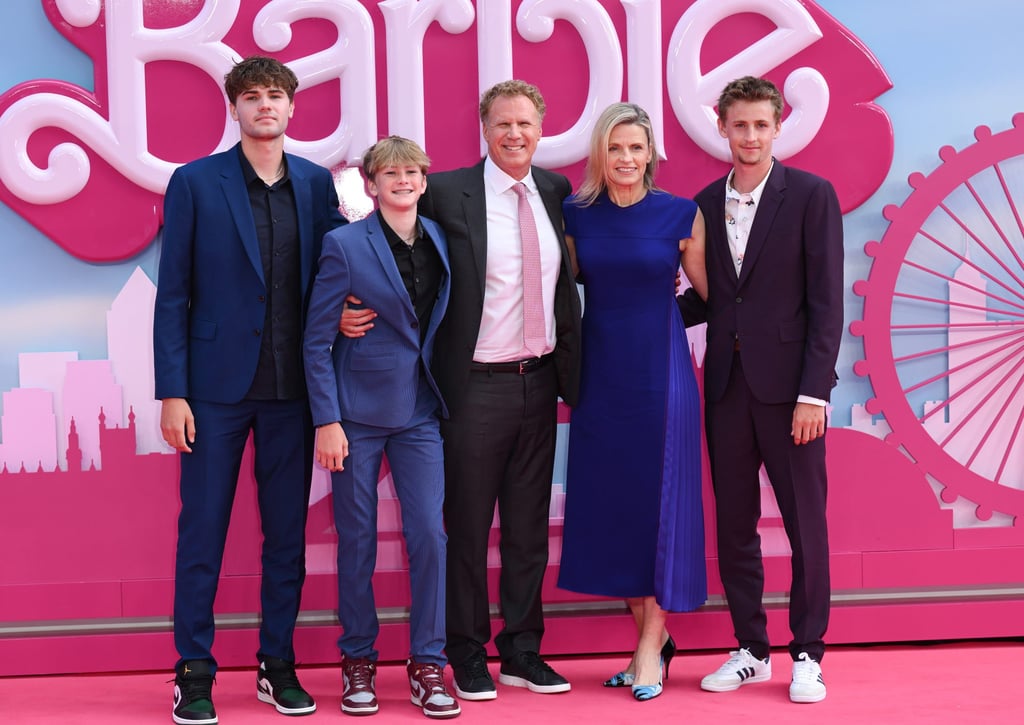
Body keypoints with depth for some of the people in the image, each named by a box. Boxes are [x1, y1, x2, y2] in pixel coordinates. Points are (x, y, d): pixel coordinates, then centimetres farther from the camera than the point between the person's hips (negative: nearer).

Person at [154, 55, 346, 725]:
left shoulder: (316, 183, 8)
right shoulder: (195, 183, 0)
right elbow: (173, 295, -2)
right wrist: (173, 392, -8)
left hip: (292, 386, 3)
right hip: (217, 385, -3)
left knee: (288, 532, 8)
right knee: (202, 531, 1)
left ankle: (278, 664, 19)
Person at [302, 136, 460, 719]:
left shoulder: (440, 239, 7)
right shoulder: (345, 245, -5)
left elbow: (446, 324, 12)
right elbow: (317, 341, -5)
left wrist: (447, 399, 5)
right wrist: (327, 420, -10)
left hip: (419, 411, 3)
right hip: (358, 410, -3)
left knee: (430, 534, -3)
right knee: (358, 540, 4)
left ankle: (428, 665, 8)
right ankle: (358, 662, 18)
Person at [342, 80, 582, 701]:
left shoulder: (554, 190, 8)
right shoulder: (447, 193, -7)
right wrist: (349, 309, -14)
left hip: (540, 382, 5)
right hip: (476, 386, -5)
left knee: (529, 523, 11)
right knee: (468, 524, 4)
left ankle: (522, 652, 23)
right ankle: (468, 656, 17)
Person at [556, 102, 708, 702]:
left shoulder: (681, 214, -4)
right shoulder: (576, 215, 2)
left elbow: (708, 289, 4)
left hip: (660, 372, -3)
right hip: (600, 375, 3)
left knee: (658, 499, 1)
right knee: (609, 502, 5)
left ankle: (651, 641, 11)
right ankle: (651, 634, 19)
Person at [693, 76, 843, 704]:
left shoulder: (812, 195, -3)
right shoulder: (707, 203, 10)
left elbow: (826, 301, -7)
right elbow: (709, 295, 12)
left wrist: (814, 392, -13)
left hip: (787, 383, -4)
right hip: (727, 385, 4)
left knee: (806, 523, 3)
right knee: (734, 524, 8)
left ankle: (808, 655, 13)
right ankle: (752, 651, 20)